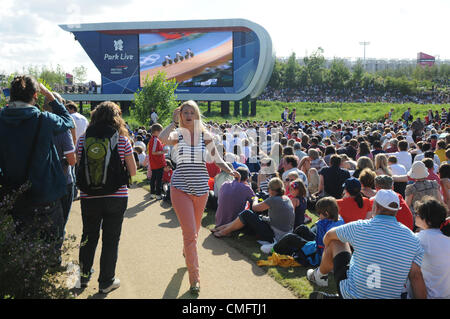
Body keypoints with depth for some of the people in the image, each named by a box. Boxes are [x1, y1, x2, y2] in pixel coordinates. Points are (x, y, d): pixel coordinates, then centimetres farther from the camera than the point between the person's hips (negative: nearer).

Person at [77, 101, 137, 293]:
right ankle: (106, 281, 19)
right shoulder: (122, 140, -7)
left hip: (89, 196, 2)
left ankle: (84, 275, 35)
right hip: (117, 197, -2)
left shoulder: (83, 139, -3)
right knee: (111, 239, 10)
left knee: (89, 236, 20)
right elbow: (133, 171, -2)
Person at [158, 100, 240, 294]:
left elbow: (217, 159, 6)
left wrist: (230, 171, -10)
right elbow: (162, 138, -26)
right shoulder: (177, 134, -3)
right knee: (190, 232, -9)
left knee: (194, 231, 19)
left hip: (201, 188, 3)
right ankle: (194, 278, 1)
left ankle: (187, 253, 52)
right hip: (180, 188, -3)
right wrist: (174, 121, -13)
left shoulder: (205, 136, 3)